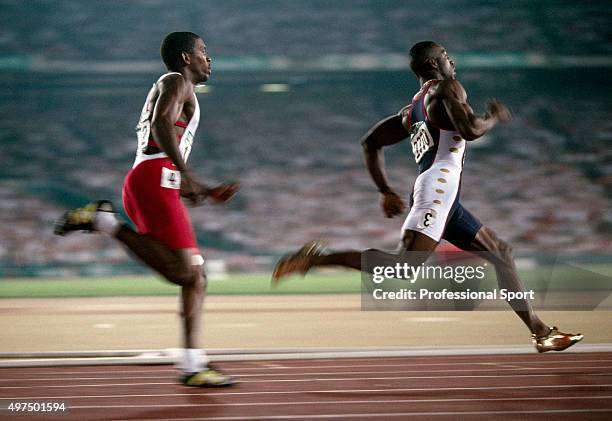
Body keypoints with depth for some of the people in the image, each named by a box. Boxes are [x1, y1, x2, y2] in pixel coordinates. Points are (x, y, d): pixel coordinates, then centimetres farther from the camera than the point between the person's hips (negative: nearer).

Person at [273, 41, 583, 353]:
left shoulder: (411, 110, 26)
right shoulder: (447, 88, 2)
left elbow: (370, 143, 27)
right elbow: (470, 130, -13)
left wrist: (386, 192, 27)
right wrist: (494, 117, 8)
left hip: (444, 200, 10)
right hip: (438, 186, -10)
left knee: (500, 252, 17)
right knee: (404, 266, -25)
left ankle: (540, 332, 19)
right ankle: (316, 258, -27)